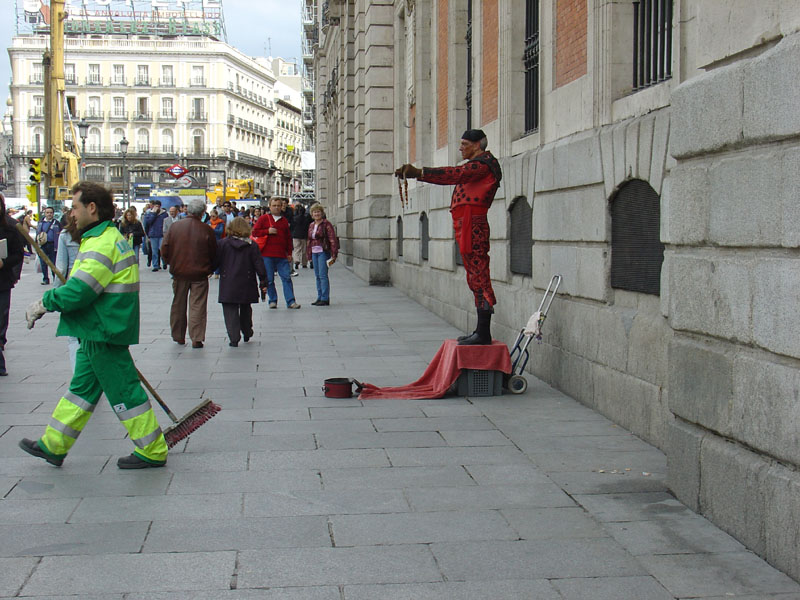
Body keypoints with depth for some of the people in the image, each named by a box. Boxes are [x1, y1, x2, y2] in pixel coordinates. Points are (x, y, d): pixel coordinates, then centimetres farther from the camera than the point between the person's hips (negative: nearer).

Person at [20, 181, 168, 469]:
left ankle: (153, 452, 6)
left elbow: (78, 291, -25)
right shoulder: (110, 237, 14)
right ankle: (53, 446, 27)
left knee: (123, 391, -3)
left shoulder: (102, 244, -20)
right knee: (82, 387, 17)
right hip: (97, 332, 11)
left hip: (104, 333, -11)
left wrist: (42, 304, -11)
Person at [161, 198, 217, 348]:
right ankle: (197, 339, -3)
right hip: (199, 274, -2)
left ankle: (178, 336, 25)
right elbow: (214, 253, -3)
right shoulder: (206, 230, -10)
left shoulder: (175, 226, -4)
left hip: (179, 273, 2)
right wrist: (210, 269, 12)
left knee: (178, 305, 16)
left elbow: (165, 250, -1)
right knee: (198, 306, 2)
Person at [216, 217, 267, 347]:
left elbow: (216, 261, -2)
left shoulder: (223, 243, -4)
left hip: (228, 285, -2)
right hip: (246, 285, 2)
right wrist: (263, 282, 4)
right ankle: (247, 334, 31)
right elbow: (259, 264, -2)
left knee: (230, 311, 0)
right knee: (245, 309, 20)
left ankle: (234, 338, -9)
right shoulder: (251, 245, -2)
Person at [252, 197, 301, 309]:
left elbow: (288, 238, 19)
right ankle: (272, 300, 13)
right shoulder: (264, 219, 6)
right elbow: (254, 232, 0)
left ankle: (290, 301, -3)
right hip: (267, 255, -2)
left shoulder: (284, 221, 16)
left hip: (282, 256, 2)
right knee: (269, 279, 1)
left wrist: (289, 253, 12)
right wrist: (267, 231, -13)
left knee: (286, 277, -4)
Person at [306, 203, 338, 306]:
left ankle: (325, 299, -9)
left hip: (323, 252, -7)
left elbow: (333, 240, -12)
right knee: (317, 276, 9)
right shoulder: (311, 225, 15)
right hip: (314, 253, 7)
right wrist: (309, 255, 19)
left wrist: (333, 255, -18)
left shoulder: (326, 224, -7)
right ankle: (320, 297, 14)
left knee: (323, 275, -10)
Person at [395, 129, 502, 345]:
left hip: (473, 224, -11)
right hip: (466, 225, 11)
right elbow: (453, 176, 25)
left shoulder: (484, 163, -8)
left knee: (479, 277, -11)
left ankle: (484, 333, -12)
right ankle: (481, 331, 13)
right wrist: (415, 173, 16)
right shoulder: (475, 165, 24)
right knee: (476, 278, 10)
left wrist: (418, 172, -26)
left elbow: (456, 174, -21)